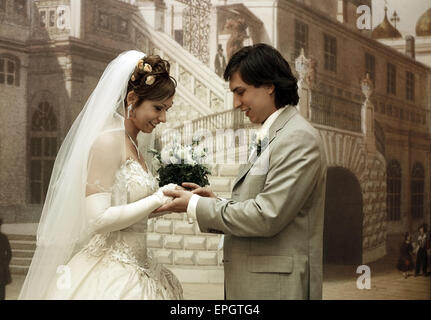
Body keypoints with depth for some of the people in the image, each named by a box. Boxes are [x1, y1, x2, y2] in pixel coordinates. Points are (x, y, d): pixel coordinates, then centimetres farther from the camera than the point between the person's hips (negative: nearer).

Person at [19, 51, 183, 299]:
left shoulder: (133, 146, 11)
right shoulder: (108, 141, -13)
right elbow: (98, 218, -21)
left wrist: (167, 202, 6)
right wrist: (158, 199, -16)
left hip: (132, 273, 9)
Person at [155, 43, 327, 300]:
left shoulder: (299, 138, -14)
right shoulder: (272, 137, 16)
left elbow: (267, 217, -20)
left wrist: (196, 206, -12)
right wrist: (216, 202, 2)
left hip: (276, 287, -8)